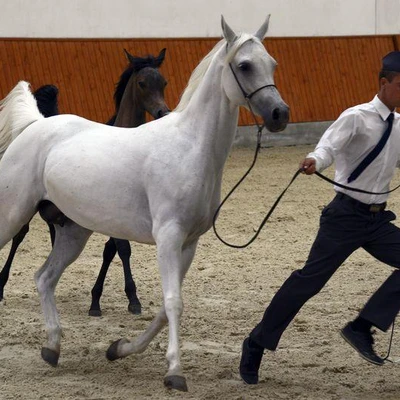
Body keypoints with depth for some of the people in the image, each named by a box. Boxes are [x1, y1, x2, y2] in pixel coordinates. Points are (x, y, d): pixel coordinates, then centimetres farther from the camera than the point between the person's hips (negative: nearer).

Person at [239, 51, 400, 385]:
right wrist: (315, 161, -49)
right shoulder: (357, 118, -12)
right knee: (311, 278, -6)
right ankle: (257, 345, 5)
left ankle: (362, 328, -5)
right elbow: (330, 146, -27)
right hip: (347, 216, -7)